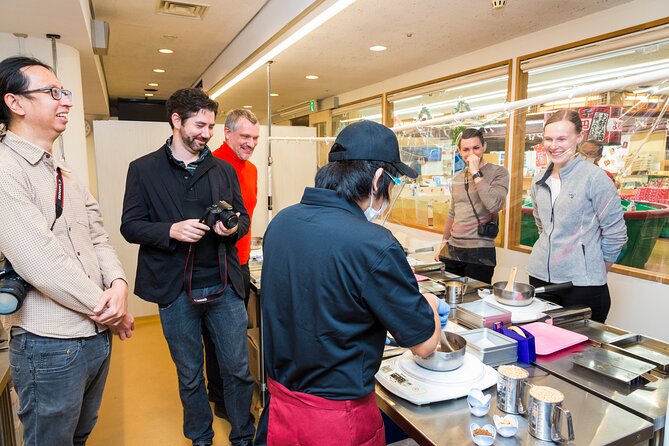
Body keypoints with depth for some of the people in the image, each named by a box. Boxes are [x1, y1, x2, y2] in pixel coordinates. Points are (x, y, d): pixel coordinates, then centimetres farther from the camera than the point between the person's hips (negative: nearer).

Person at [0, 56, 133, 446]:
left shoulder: (65, 174, 13)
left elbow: (98, 238, 9)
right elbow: (41, 261, -23)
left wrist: (118, 285, -10)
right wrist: (106, 308, -14)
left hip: (99, 334, 8)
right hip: (51, 344, -7)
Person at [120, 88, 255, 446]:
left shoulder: (224, 170, 8)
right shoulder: (144, 169, 0)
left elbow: (243, 217, 12)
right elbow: (130, 226, -3)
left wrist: (233, 226, -12)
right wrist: (172, 230, -20)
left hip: (225, 286, 2)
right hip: (175, 291, -1)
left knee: (238, 371, 11)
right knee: (189, 376, 16)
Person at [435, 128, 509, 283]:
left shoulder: (498, 172, -5)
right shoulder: (457, 177, 13)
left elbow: (494, 205, -22)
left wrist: (475, 173, -18)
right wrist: (443, 243, 18)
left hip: (479, 253, -5)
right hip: (452, 250, 6)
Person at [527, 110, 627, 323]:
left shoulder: (594, 177, -8)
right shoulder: (539, 181, 9)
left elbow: (616, 232, -5)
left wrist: (596, 271, 2)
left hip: (582, 283, -5)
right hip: (540, 276, 5)